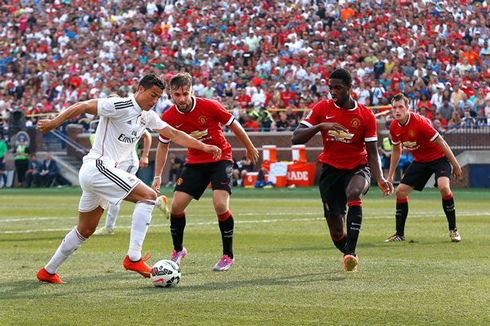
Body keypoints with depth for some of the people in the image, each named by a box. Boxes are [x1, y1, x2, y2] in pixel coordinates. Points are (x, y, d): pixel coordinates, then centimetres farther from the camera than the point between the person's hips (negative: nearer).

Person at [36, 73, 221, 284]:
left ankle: (48, 272, 26)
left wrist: (204, 147, 10)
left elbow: (173, 134, 16)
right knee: (148, 196, -16)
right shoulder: (120, 106, -13)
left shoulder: (147, 116, 13)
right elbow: (83, 106, -14)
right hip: (98, 167, -10)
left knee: (86, 230, 17)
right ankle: (133, 258, -20)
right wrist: (55, 122, -17)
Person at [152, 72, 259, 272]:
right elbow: (163, 145, 7)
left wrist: (249, 148, 8)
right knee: (176, 205, -6)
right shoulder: (169, 117, -9)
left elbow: (234, 125, -3)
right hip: (195, 162, 4)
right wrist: (158, 176, 5)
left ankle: (228, 255, -4)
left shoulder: (209, 106, -19)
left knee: (220, 204, -22)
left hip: (220, 158, -4)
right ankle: (178, 250, 20)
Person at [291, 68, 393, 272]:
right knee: (336, 230, -4)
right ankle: (349, 255, 29)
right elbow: (296, 138, -9)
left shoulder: (366, 115, -5)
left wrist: (380, 179, -19)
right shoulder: (322, 109, -3)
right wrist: (321, 126, -24)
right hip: (331, 169, 2)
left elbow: (372, 152, -3)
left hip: (357, 169, -2)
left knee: (354, 194, -38)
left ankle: (351, 252, -39)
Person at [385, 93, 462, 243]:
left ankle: (453, 230, -16)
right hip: (420, 161, 6)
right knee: (400, 191, -2)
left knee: (443, 187, -30)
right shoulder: (394, 127, -7)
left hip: (439, 158, -6)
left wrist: (455, 165, -17)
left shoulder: (419, 122, -27)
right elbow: (396, 150, 11)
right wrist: (390, 175, 13)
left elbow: (441, 142, -20)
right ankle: (399, 234, 11)